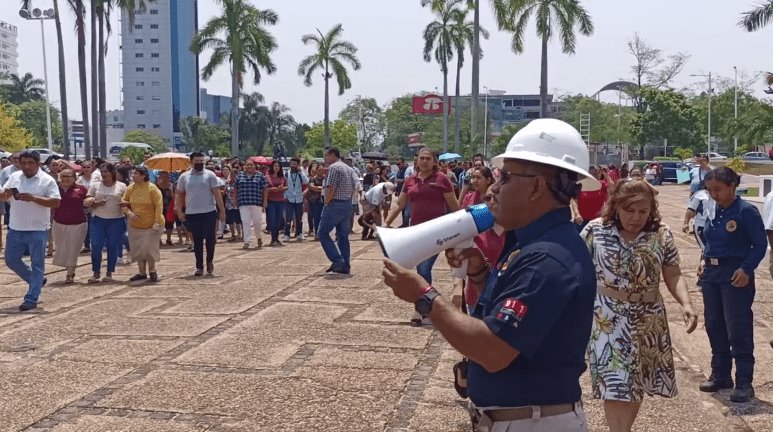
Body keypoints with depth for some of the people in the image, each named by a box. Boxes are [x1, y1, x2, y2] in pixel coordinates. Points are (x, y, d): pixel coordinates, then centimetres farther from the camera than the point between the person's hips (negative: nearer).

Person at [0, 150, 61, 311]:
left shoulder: (47, 180, -8)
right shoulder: (14, 177, 7)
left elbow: (56, 202, -15)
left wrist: (33, 198, -24)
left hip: (37, 231, -5)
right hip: (15, 229, 6)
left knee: (37, 265, -1)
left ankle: (31, 299, 5)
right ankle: (37, 280, 33)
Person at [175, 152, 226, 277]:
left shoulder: (210, 175, 1)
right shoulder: (184, 177, 7)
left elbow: (217, 194, -1)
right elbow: (178, 194, 11)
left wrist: (222, 211, -5)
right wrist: (179, 211, 1)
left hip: (209, 212, -1)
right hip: (192, 214, 2)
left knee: (210, 239, -1)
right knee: (197, 241, 6)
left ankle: (210, 261, 21)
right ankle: (199, 267, 14)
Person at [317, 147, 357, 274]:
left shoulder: (334, 167, -11)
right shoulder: (349, 169, 15)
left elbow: (330, 188, -18)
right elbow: (353, 189, 15)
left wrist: (326, 203, -7)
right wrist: (347, 200, 14)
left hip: (335, 204, -8)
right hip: (347, 205, 8)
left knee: (322, 233, -1)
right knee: (343, 236, 11)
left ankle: (337, 260, -11)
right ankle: (345, 266, 10)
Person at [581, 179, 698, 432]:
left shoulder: (661, 234, -2)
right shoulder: (595, 230, -8)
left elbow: (673, 276, 1)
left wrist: (686, 303, -15)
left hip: (648, 321, 3)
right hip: (609, 320, -3)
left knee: (638, 381, 13)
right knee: (615, 384, -8)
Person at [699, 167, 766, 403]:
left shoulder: (746, 211, -12)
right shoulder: (715, 210, 7)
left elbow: (760, 245, -11)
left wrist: (746, 269, -22)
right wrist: (706, 263, 8)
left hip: (735, 276, -7)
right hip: (711, 273, 7)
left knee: (738, 330, -3)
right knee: (714, 326, 13)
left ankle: (744, 383, 7)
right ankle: (720, 375, 27)